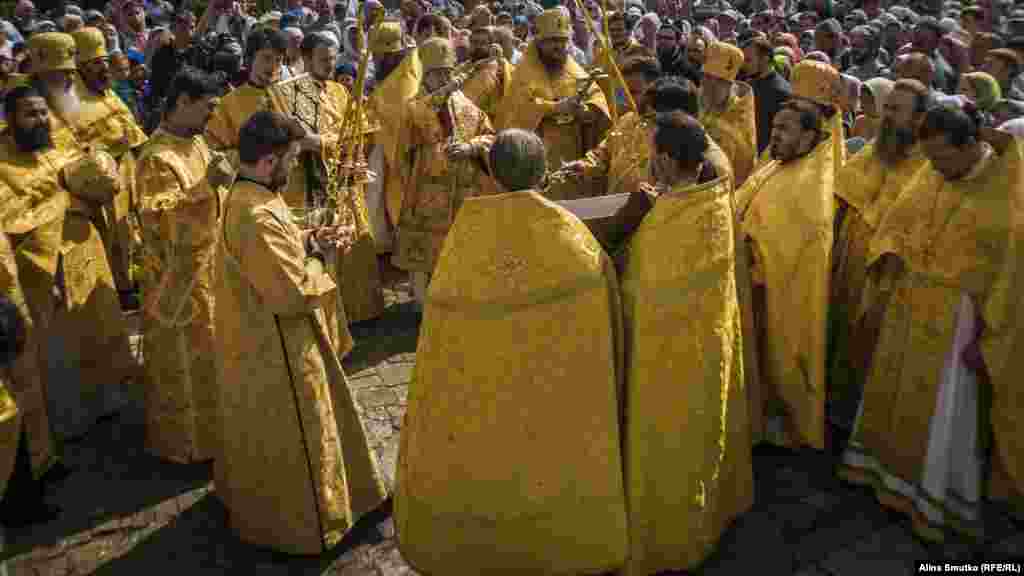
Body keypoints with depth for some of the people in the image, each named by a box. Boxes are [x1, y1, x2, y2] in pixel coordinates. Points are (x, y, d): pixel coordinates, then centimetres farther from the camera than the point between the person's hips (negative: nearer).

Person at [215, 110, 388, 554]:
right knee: (285, 441, 9)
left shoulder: (247, 197, 2)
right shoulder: (256, 216, -30)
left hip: (263, 341, 10)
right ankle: (291, 519, 28)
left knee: (270, 435, 27)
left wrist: (308, 241, -1)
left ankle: (256, 500, 46)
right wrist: (318, 257, -13)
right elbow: (292, 292, -29)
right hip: (273, 350, -10)